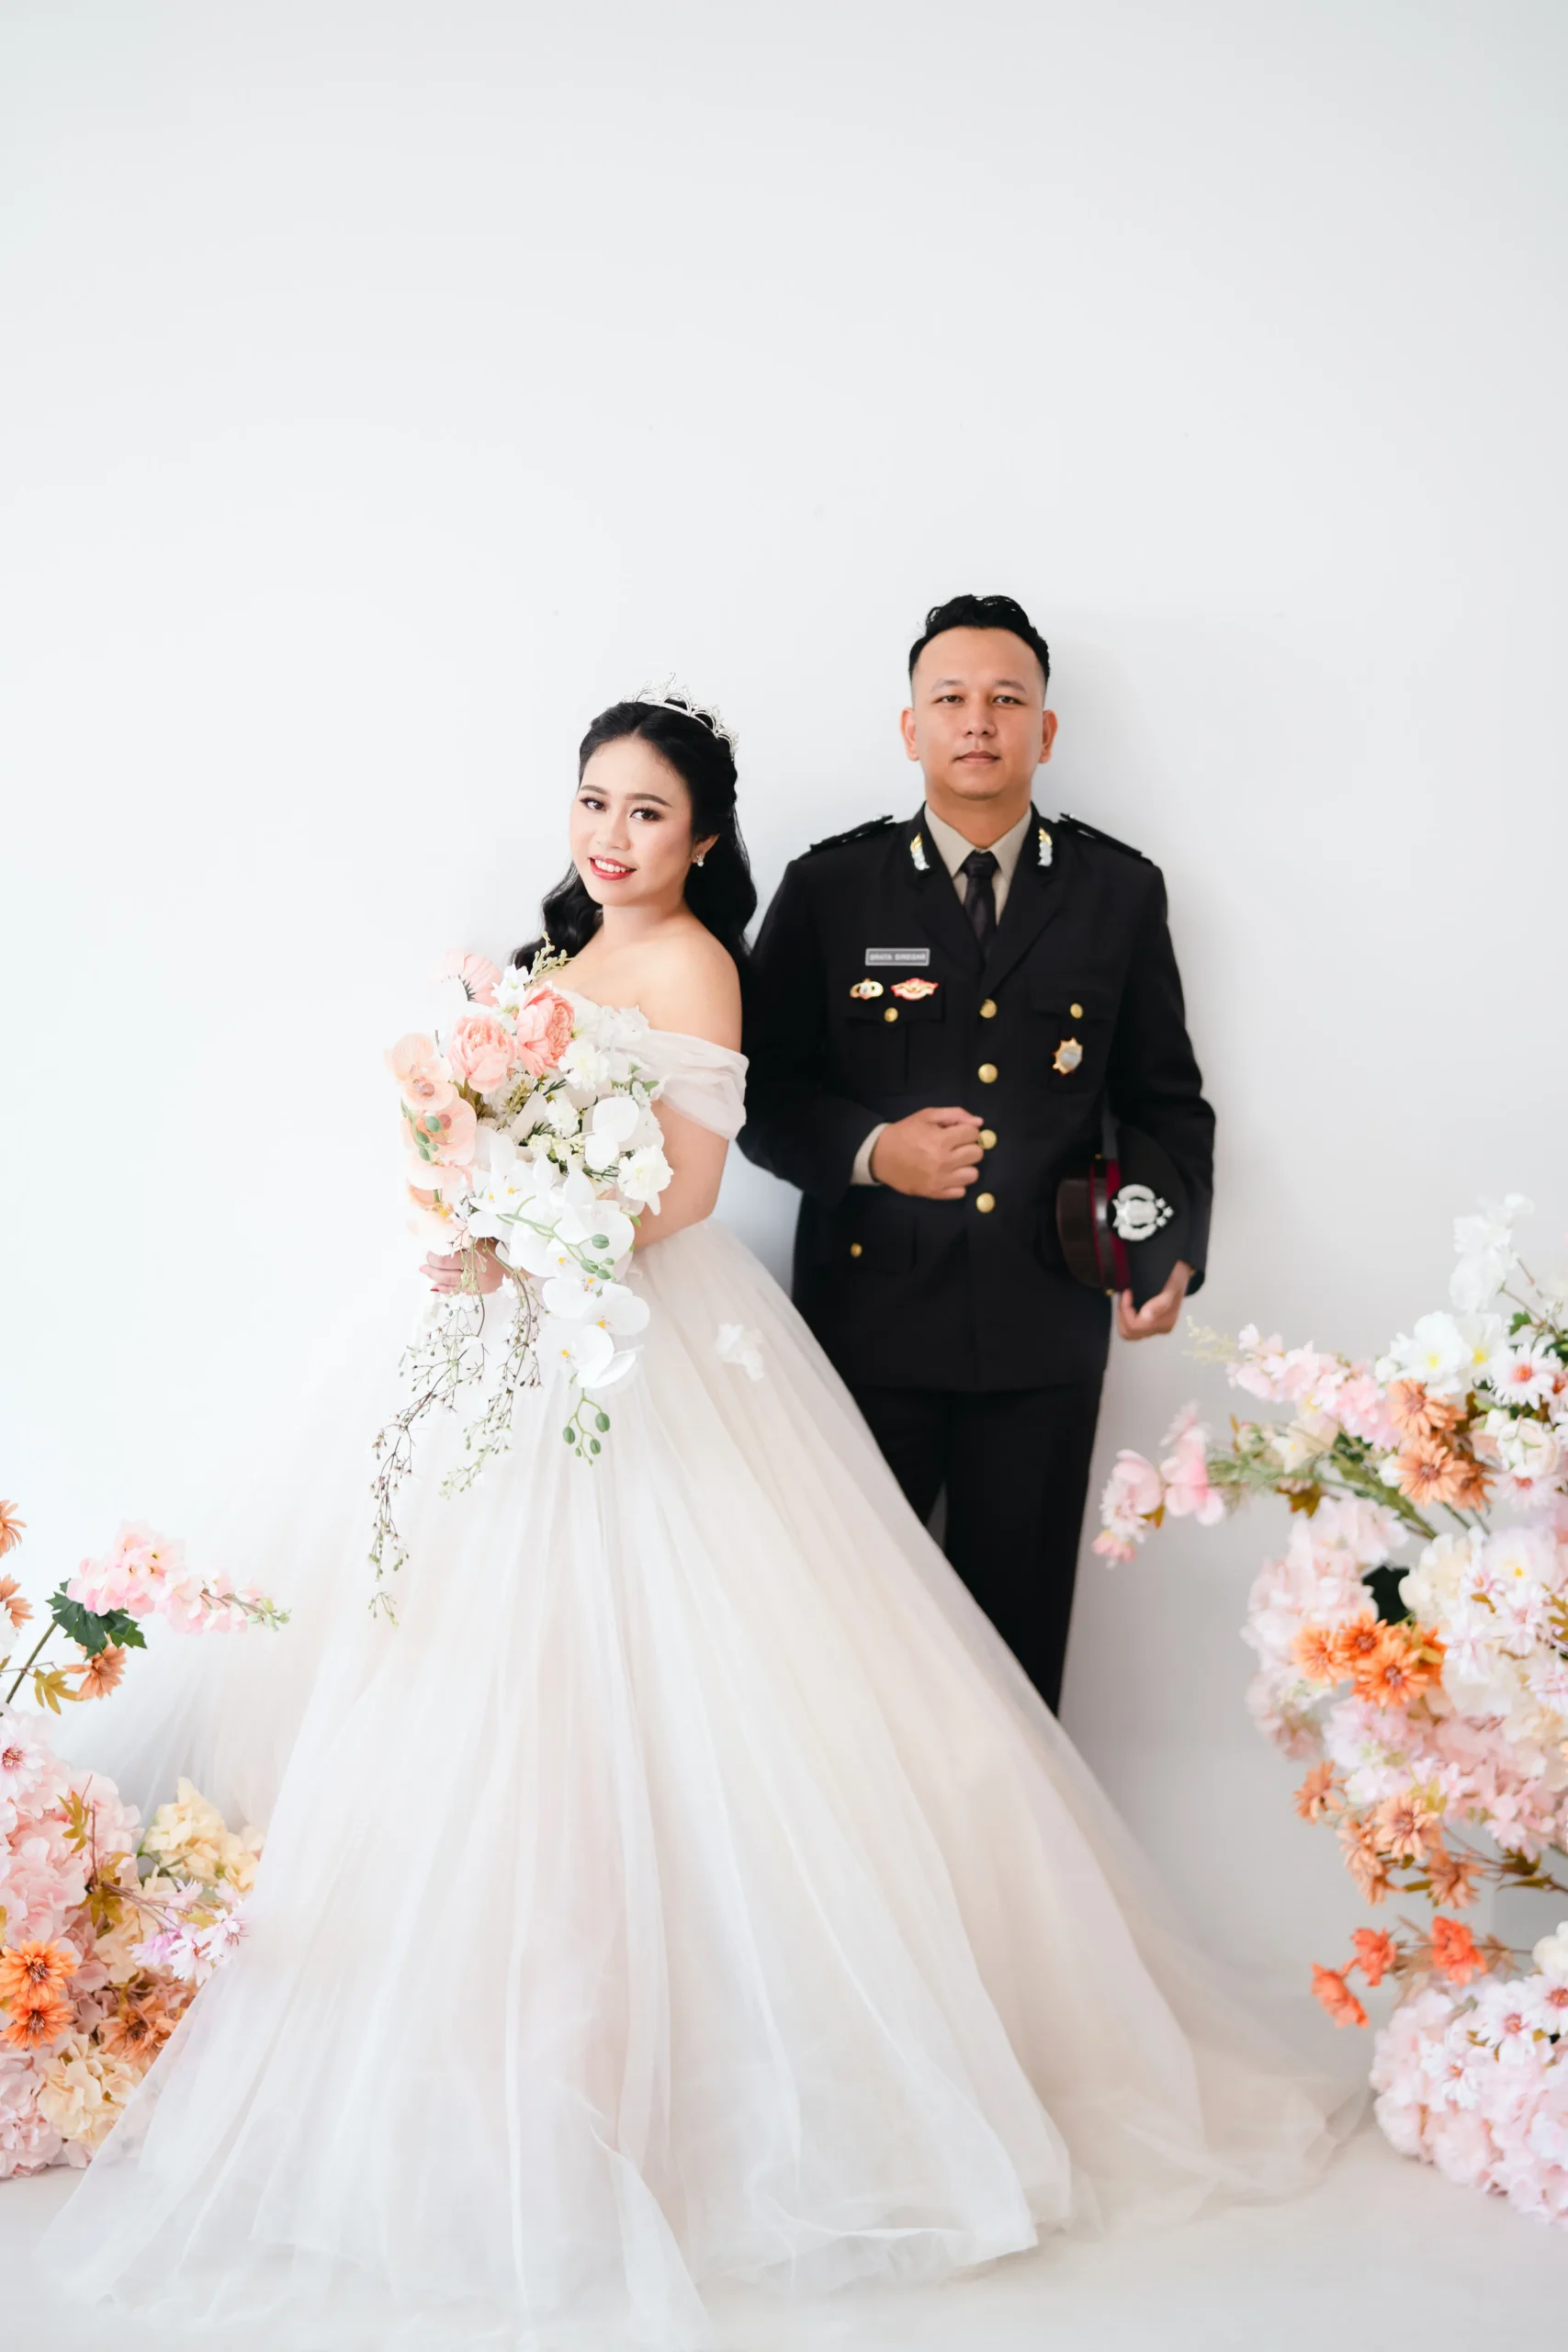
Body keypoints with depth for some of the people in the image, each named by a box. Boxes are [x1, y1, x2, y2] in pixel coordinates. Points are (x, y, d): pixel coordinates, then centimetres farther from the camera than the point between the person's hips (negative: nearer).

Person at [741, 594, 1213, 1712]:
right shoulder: (829, 887, 1)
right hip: (870, 1315, -1)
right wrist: (867, 1150, -17)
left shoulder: (1120, 890, 6)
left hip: (1046, 1327, 1)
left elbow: (1166, 1098, 10)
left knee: (1021, 1624, 12)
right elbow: (763, 1093, 1)